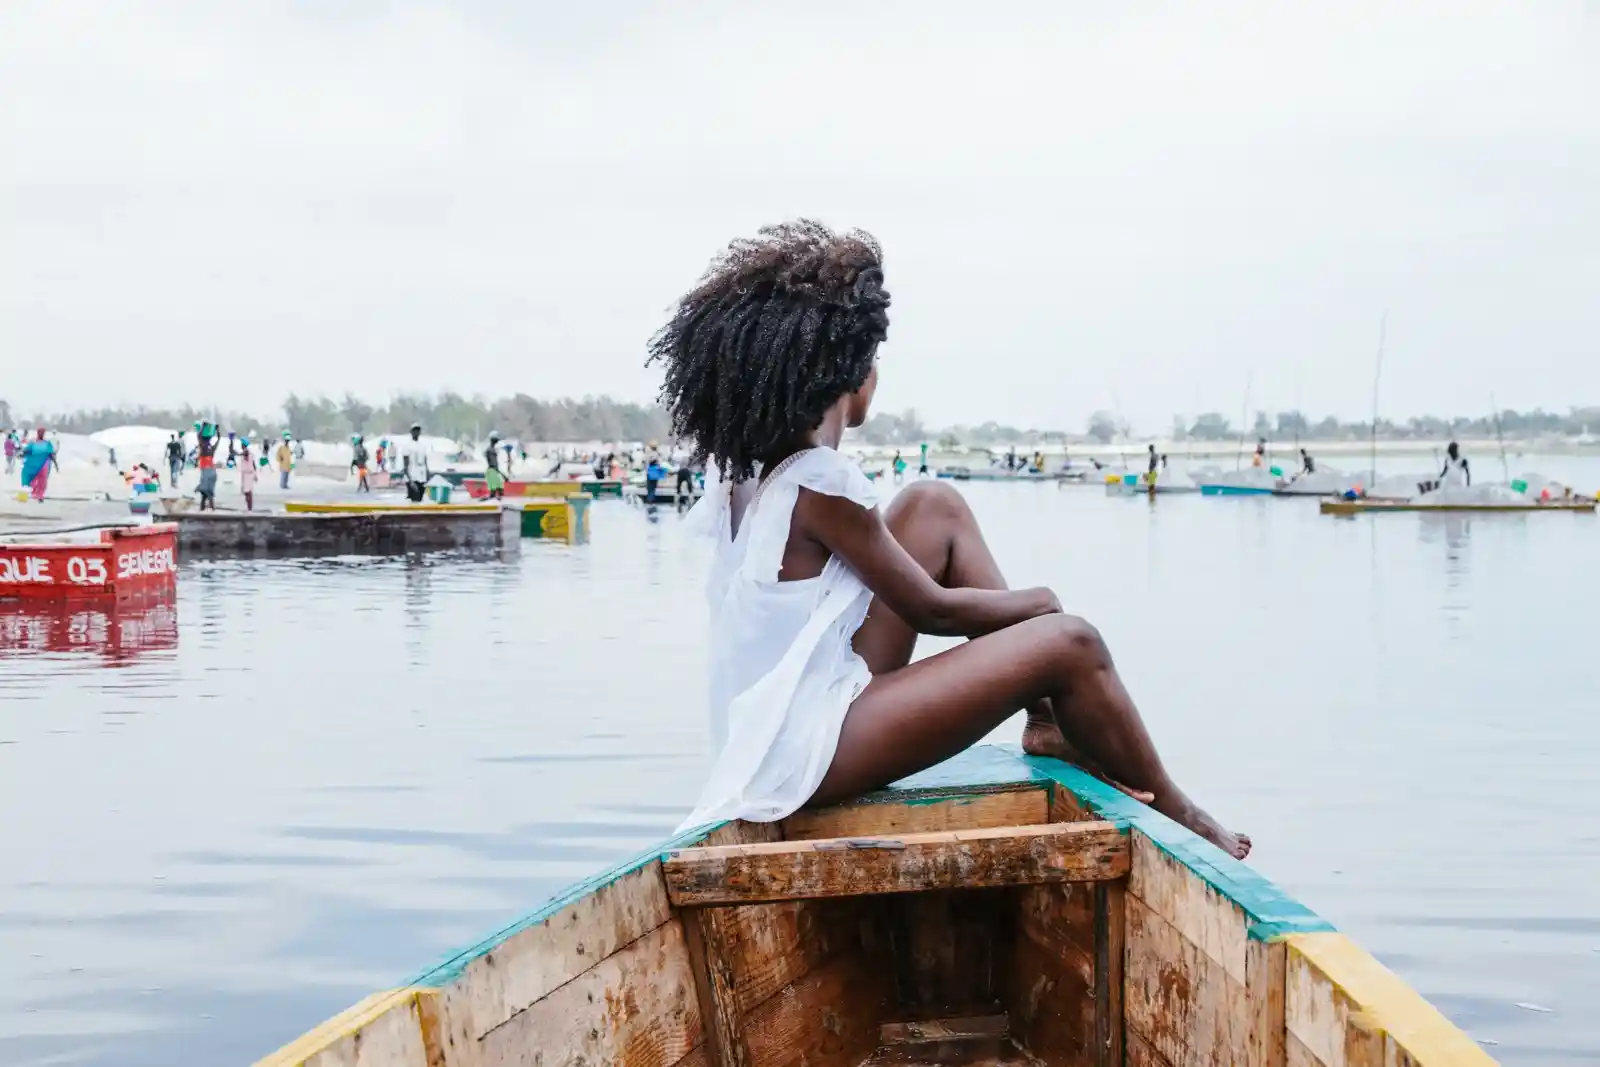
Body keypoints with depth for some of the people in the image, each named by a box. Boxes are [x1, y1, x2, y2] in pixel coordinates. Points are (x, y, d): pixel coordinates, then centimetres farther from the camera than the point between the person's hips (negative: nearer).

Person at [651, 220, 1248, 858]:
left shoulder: (743, 470, 5)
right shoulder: (820, 481, -21)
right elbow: (929, 609, -11)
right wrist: (1036, 604, 5)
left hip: (764, 729, 9)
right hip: (808, 753, -9)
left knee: (933, 506, 12)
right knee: (1069, 644, -11)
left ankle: (1049, 726, 12)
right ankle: (1176, 817, 12)